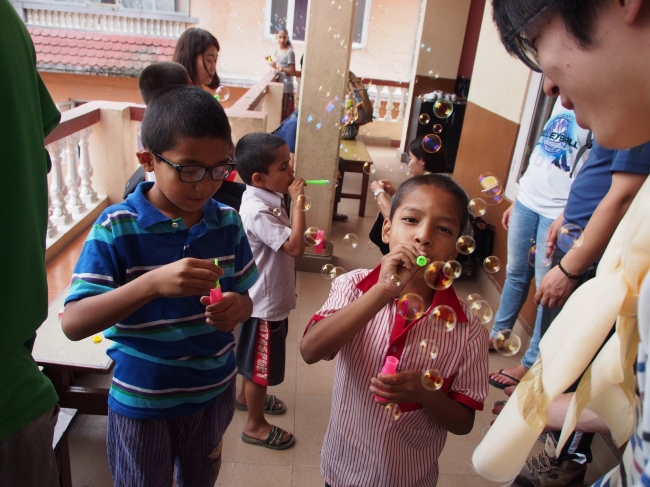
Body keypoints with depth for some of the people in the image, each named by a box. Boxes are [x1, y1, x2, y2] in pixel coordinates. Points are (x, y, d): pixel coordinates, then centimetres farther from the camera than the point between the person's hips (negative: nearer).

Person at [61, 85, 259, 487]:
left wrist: (235, 309, -23)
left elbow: (245, 299, 2)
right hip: (143, 401, -3)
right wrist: (152, 283, -40)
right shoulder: (116, 228, -19)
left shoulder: (227, 222, -7)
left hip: (215, 391, 4)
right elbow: (73, 324, -25)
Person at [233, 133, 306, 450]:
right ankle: (255, 425, 28)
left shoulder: (268, 198, 1)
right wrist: (298, 201, -31)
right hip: (265, 301, -9)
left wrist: (304, 237, 1)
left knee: (254, 356, 28)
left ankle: (247, 396, 50)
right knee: (261, 364, 9)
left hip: (270, 295, 9)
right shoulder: (258, 211, -30)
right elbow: (295, 247, -35)